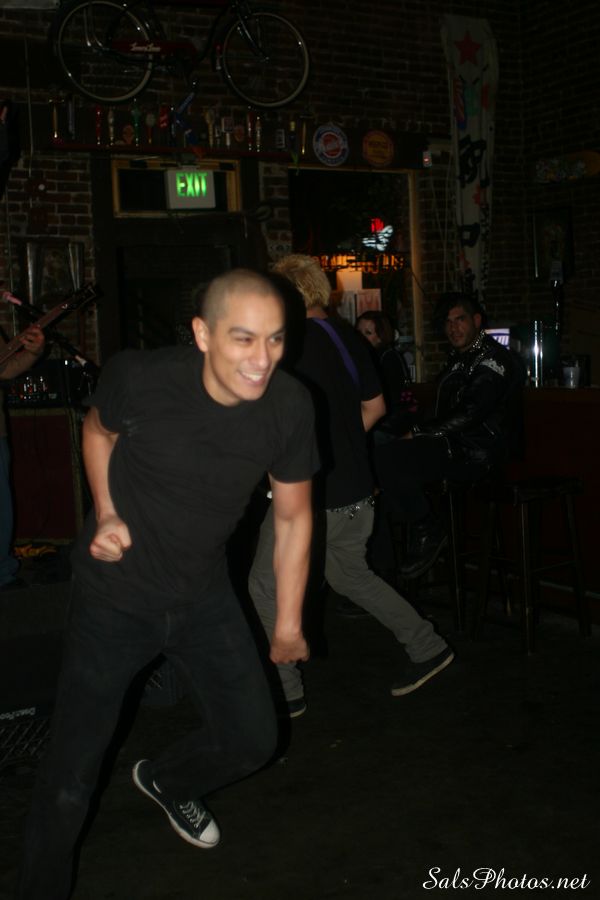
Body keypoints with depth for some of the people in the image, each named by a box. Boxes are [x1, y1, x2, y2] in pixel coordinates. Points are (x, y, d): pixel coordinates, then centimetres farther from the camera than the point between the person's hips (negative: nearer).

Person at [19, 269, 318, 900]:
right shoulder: (139, 378, -24)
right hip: (116, 593, -3)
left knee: (252, 740, 11)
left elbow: (293, 517, -2)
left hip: (203, 596, 3)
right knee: (72, 771, 2)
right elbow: (98, 430, 2)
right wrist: (106, 514, -11)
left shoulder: (289, 408, -17)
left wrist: (288, 624, 4)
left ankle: (165, 782, 45)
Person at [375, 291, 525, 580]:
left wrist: (419, 432, -17)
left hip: (477, 452, -10)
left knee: (386, 459, -23)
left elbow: (470, 413, -21)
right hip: (456, 446, 10)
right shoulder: (457, 359, 21)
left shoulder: (494, 359, -10)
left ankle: (428, 531, -8)